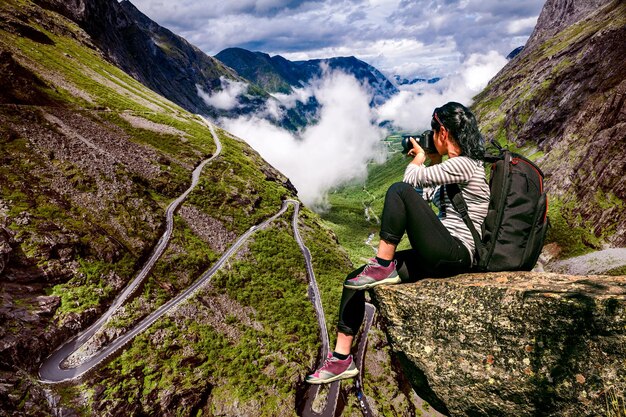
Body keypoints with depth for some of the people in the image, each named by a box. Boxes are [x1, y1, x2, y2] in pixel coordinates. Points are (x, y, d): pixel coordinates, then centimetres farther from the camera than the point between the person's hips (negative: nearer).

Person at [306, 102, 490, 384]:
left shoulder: (464, 164, -12)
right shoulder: (456, 166, 19)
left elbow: (410, 180, -12)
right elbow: (425, 196, 23)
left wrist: (420, 158, 8)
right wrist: (431, 162, 20)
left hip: (455, 255, -9)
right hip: (439, 256, 10)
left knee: (399, 190, -25)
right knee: (353, 281, -1)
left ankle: (383, 267, -17)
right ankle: (341, 359, 5)